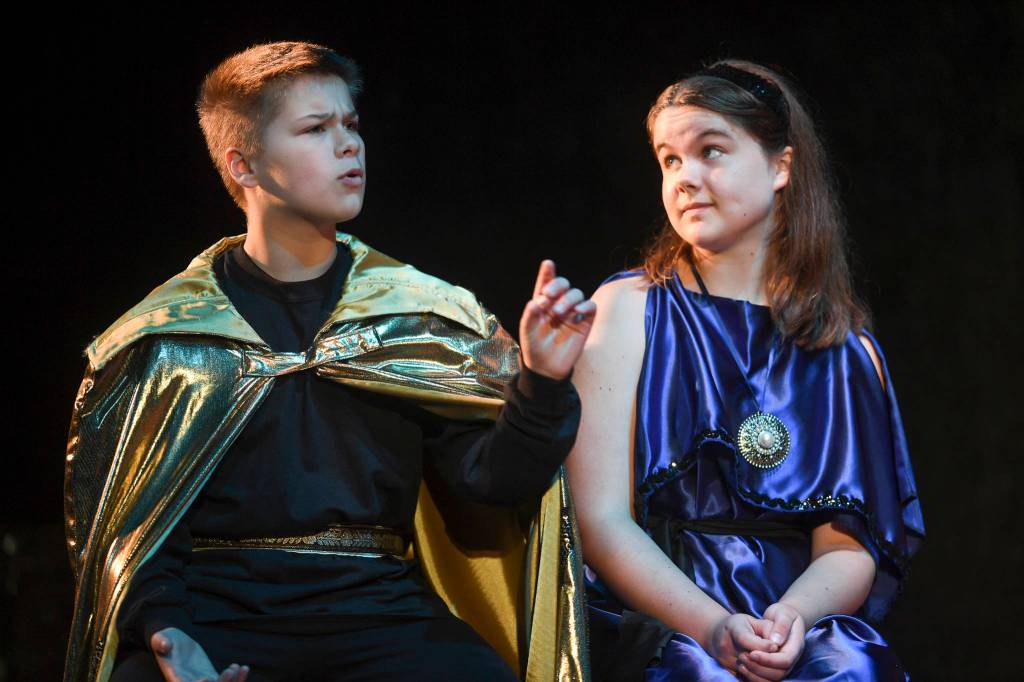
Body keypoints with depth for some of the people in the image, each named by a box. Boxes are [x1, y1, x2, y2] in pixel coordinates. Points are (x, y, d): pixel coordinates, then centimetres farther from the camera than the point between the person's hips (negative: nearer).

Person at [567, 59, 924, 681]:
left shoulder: (849, 351, 13)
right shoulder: (631, 310, 6)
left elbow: (849, 548, 6)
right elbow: (601, 519, -3)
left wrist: (793, 619, -16)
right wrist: (714, 627, -17)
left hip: (799, 627, 3)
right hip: (653, 625, -2)